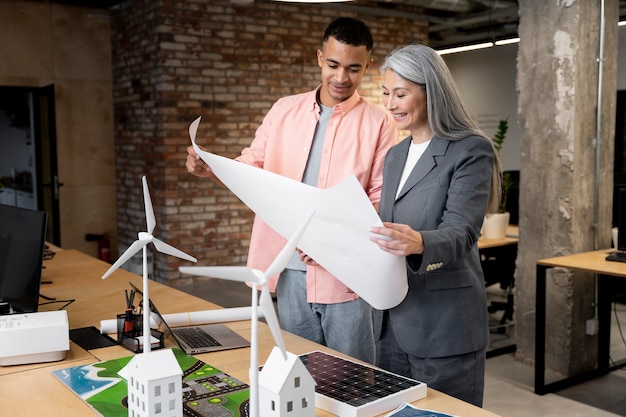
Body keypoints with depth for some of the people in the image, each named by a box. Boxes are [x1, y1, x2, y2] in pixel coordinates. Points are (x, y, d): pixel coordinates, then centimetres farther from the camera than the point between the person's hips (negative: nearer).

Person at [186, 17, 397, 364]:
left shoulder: (378, 123, -2)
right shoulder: (284, 110, 8)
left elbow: (381, 201, -4)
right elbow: (252, 166, 12)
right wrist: (210, 168, -9)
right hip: (290, 270, 3)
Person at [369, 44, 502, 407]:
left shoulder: (471, 151, -9)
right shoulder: (395, 156, 13)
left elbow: (461, 233, -20)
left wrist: (419, 243, -40)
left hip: (444, 326, -7)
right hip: (391, 320, 7)